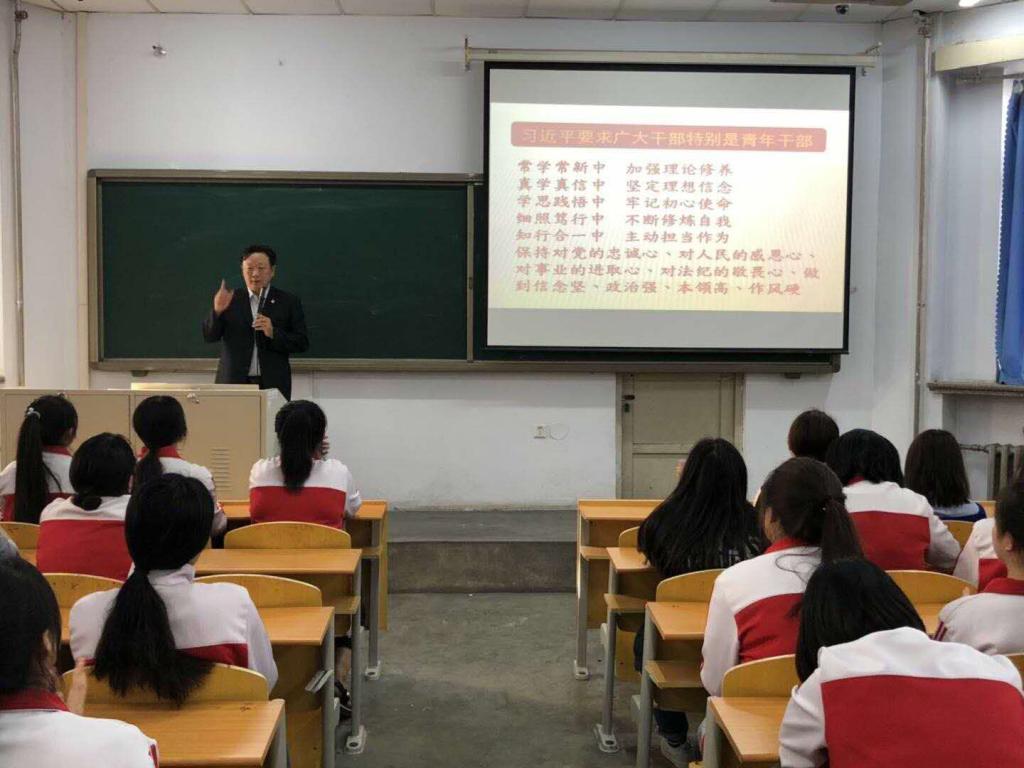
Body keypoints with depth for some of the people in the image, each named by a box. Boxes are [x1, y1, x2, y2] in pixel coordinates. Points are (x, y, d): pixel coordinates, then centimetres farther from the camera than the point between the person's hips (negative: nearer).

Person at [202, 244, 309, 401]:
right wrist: (217, 311, -13)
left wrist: (273, 333, -13)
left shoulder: (288, 302, 5)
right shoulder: (230, 299, 9)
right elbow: (209, 337, 5)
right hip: (233, 383, 1)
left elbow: (302, 343, 2)